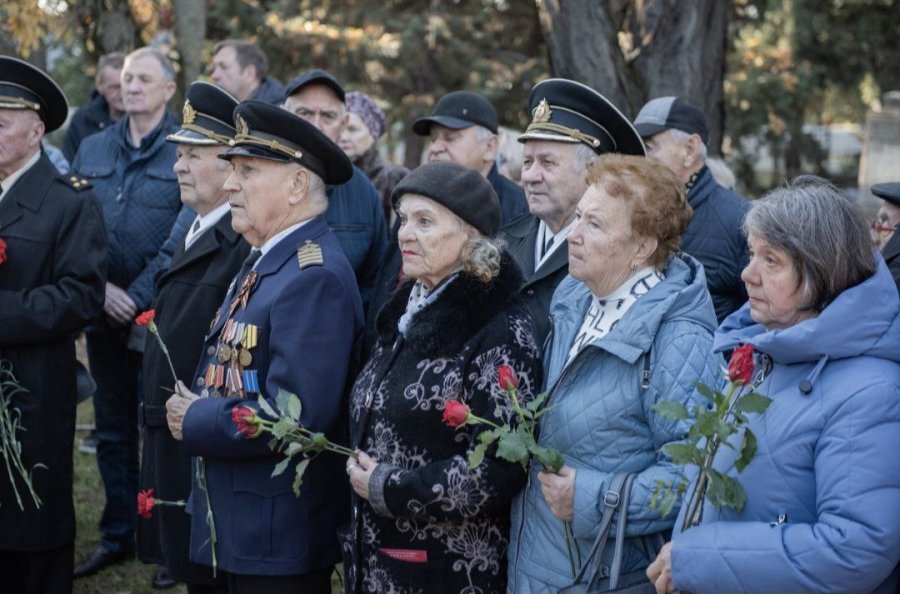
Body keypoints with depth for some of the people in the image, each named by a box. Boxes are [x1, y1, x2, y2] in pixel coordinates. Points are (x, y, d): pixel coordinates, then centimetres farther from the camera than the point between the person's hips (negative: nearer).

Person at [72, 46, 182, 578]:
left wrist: (137, 296, -14)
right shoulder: (93, 149, 10)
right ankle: (118, 536, 23)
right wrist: (99, 288, -6)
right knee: (113, 428, 12)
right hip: (105, 315, 5)